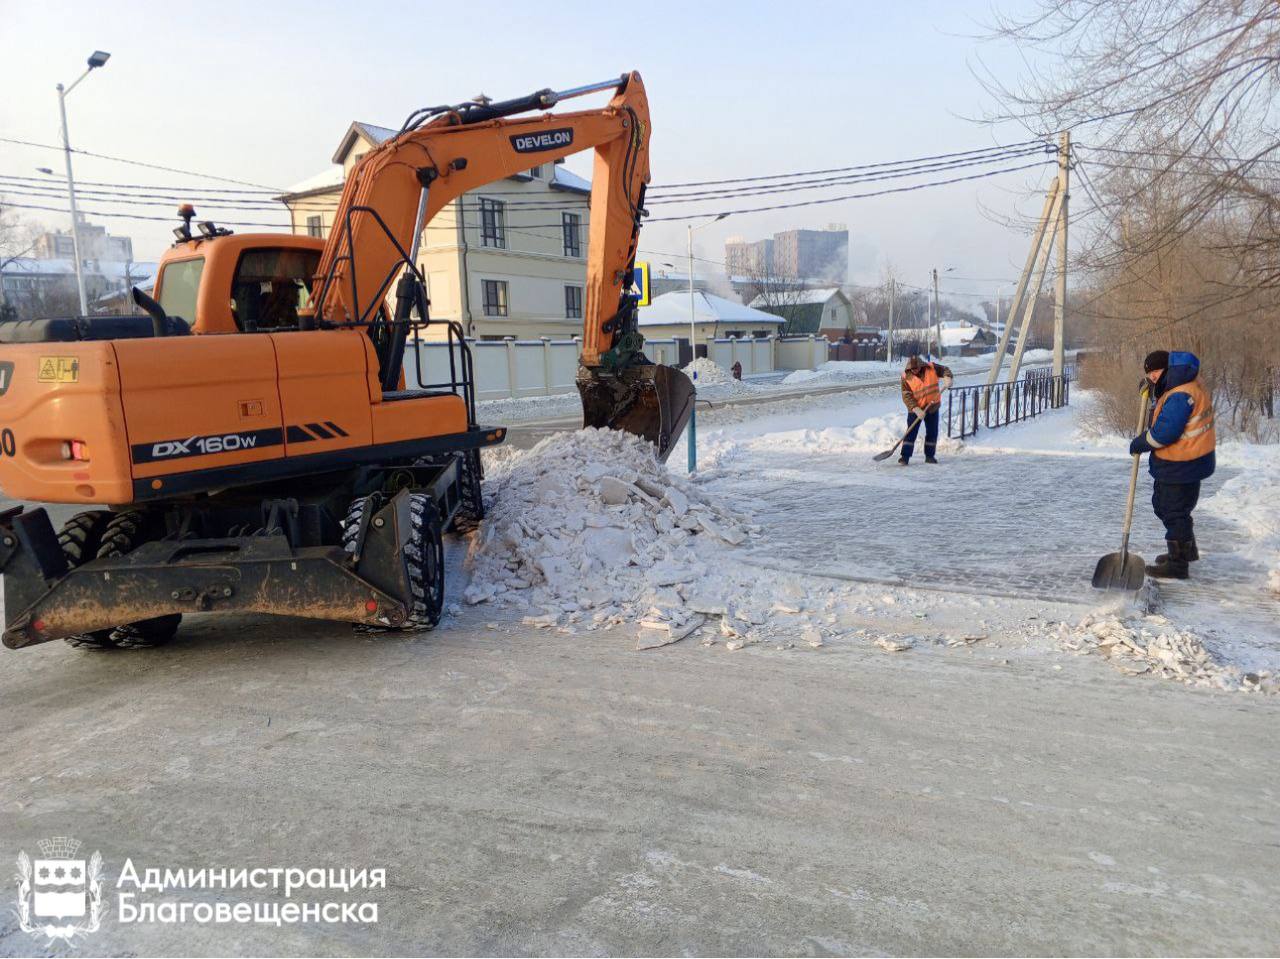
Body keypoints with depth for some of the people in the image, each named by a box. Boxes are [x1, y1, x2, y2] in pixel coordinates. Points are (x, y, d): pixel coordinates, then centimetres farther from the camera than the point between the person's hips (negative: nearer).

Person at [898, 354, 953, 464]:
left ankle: (929, 455, 20)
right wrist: (917, 410, -27)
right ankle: (905, 456, -8)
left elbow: (944, 369, 6)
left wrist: (947, 378, -19)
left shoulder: (931, 368, -8)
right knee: (911, 432, -8)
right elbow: (906, 396, -18)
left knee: (932, 432, 9)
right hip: (915, 409, -3)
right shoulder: (906, 377, -14)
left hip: (932, 407, 3)